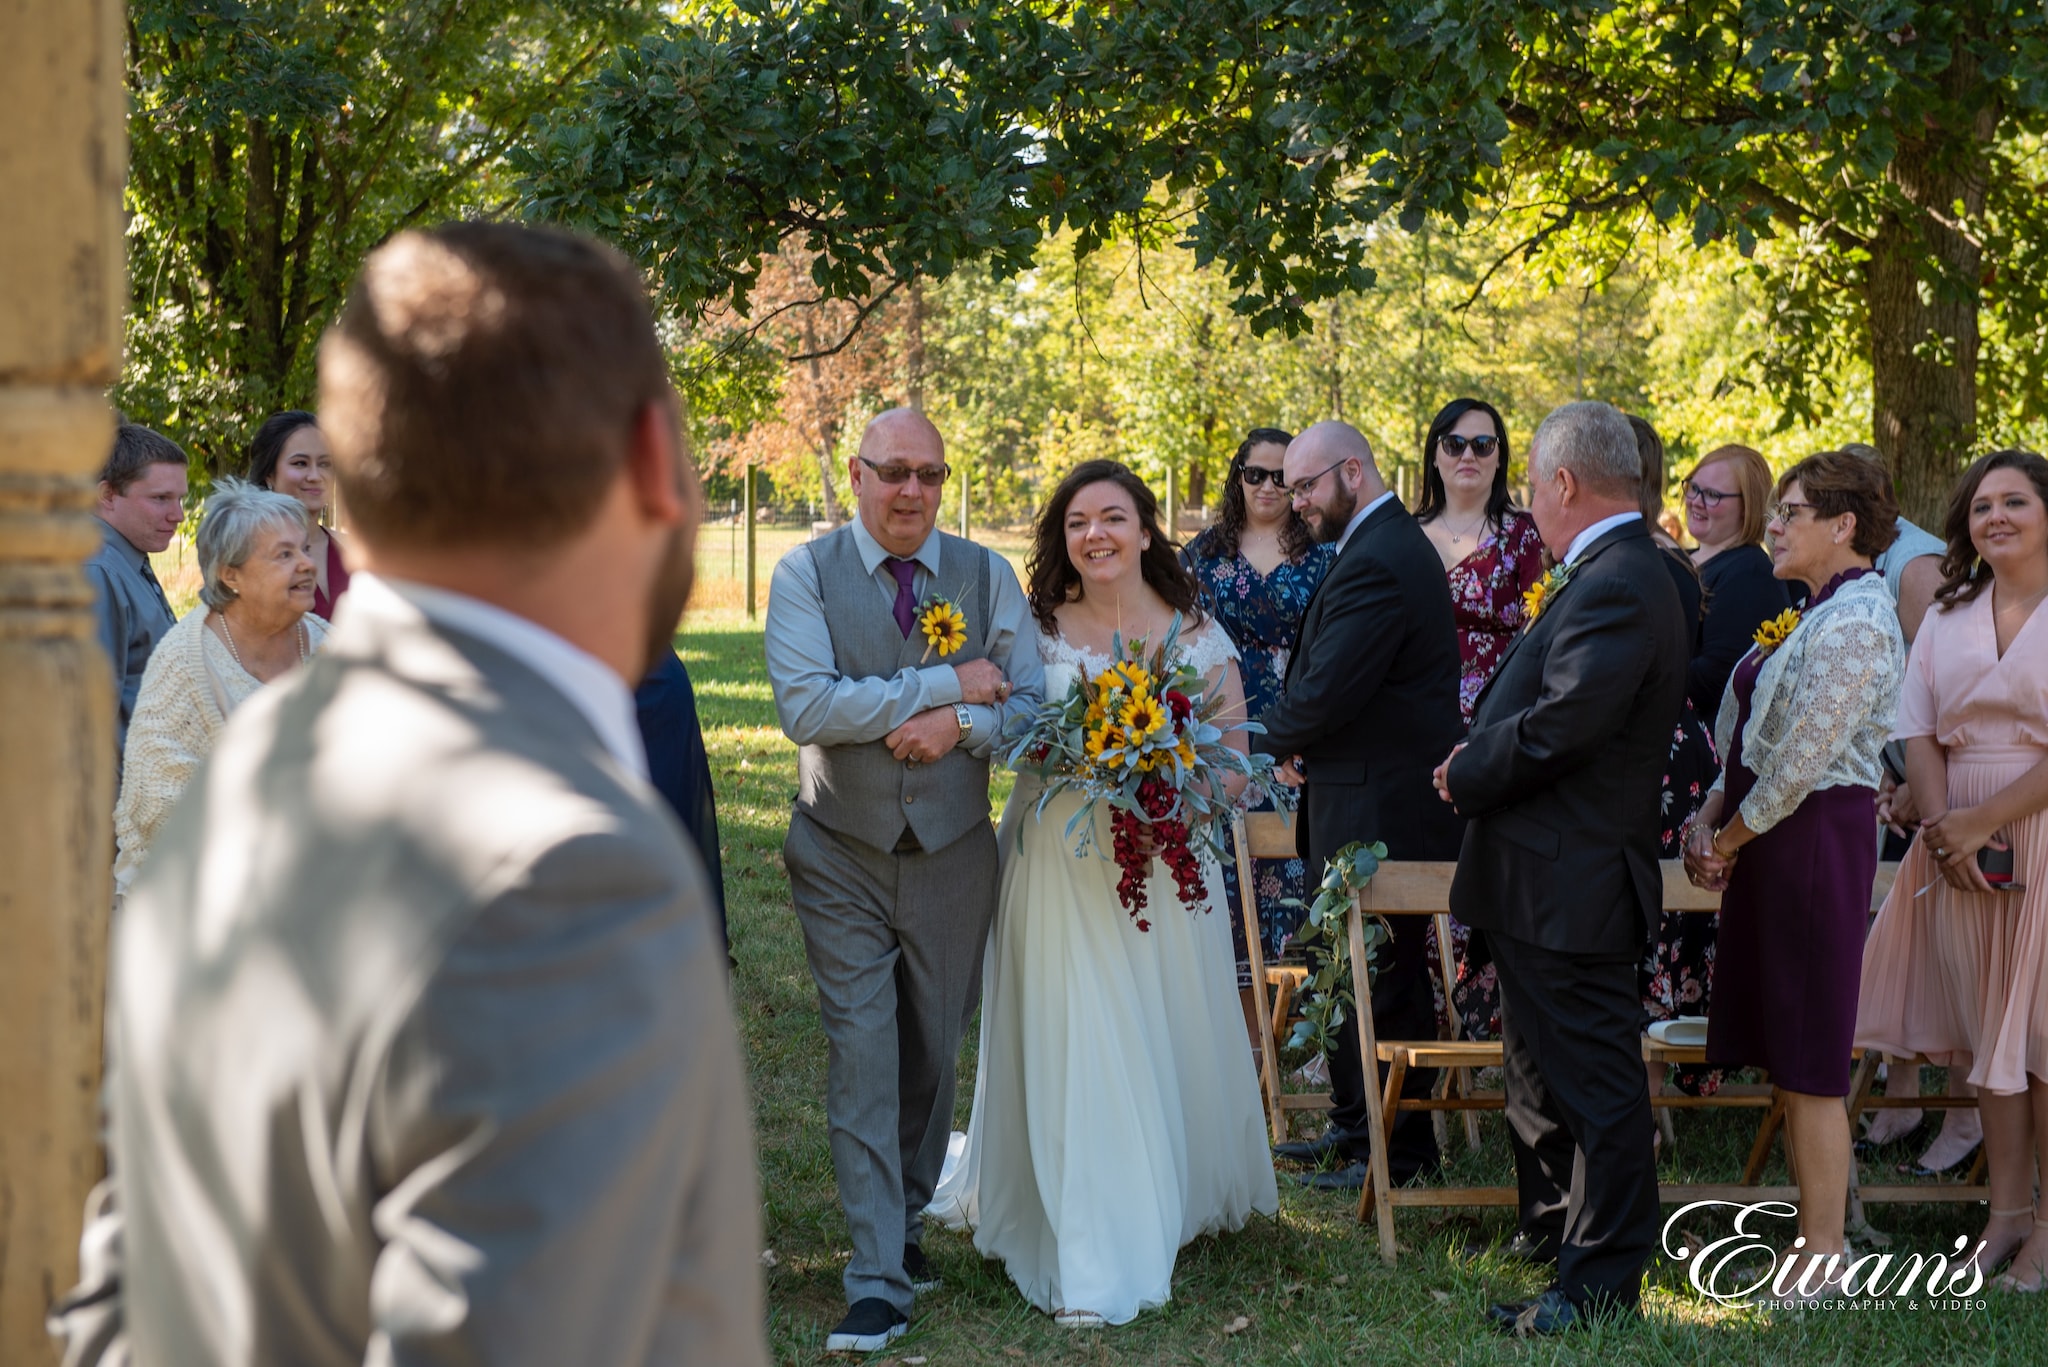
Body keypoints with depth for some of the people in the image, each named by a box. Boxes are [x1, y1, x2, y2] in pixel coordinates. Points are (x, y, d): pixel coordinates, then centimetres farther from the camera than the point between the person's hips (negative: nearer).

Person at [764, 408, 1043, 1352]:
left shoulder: (987, 576, 2)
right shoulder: (804, 575, -6)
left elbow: (1030, 702, 0)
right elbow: (805, 705, -19)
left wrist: (961, 726, -20)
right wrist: (945, 685, -18)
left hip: (953, 852, 3)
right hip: (843, 857, -3)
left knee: (933, 1054, 13)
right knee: (861, 1054, -7)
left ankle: (907, 1225, 33)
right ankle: (877, 1279, -5)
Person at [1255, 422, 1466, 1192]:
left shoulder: (1375, 564, -20)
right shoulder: (1391, 545, 15)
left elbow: (1326, 690, -23)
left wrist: (1270, 745, -5)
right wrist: (1300, 748, 2)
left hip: (1380, 814, -11)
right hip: (1378, 802, 11)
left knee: (1381, 979, -2)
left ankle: (1400, 1150, 7)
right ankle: (1355, 1124, 28)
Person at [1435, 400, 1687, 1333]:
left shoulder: (1618, 586, -21)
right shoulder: (1608, 575, 12)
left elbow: (1563, 724, -28)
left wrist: (1467, 776, -14)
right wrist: (1479, 759, 2)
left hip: (1570, 883, -11)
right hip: (1550, 879, 11)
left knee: (1592, 1082, -1)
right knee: (1542, 1066, 24)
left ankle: (1598, 1286, 7)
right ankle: (1554, 1229, 39)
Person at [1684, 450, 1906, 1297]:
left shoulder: (1854, 622, -16)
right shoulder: (1815, 613, 15)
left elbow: (1802, 757, -20)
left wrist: (1729, 842, -9)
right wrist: (1711, 814, 3)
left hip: (1817, 837, -10)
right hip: (1773, 841, 10)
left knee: (1808, 1057, -4)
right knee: (1783, 1054, 12)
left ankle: (1822, 1255, 4)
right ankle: (1815, 1222, 20)